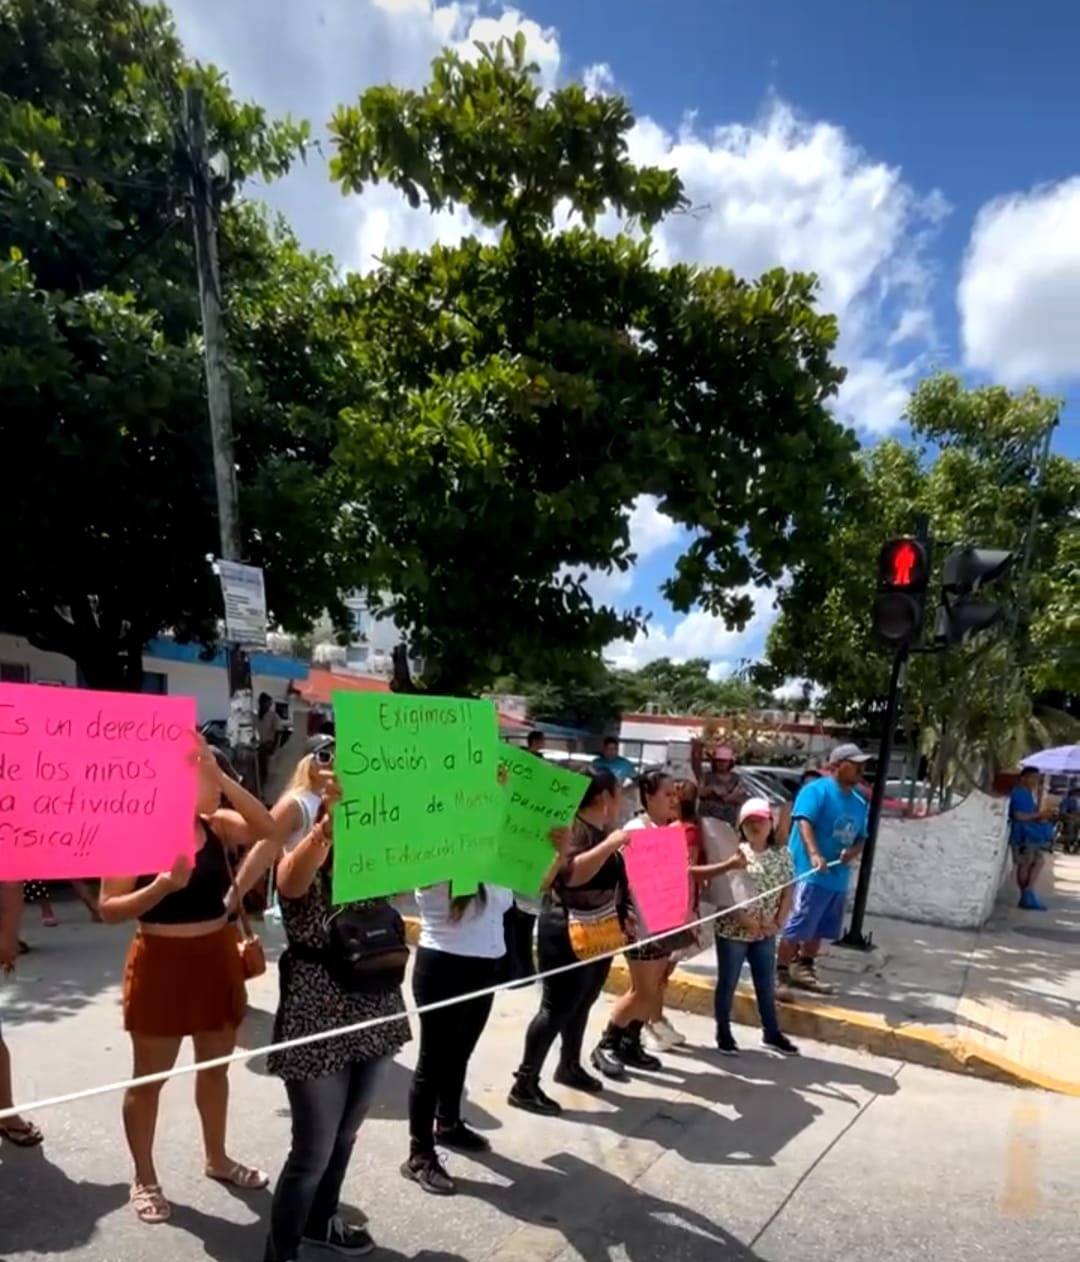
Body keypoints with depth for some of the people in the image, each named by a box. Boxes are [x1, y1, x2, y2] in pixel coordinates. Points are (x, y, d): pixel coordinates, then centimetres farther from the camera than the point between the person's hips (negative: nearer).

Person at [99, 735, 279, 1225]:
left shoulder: (216, 825, -2)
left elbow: (266, 828, -21)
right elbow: (109, 909, -13)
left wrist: (223, 778, -25)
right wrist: (163, 884, -27)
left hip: (216, 958, 5)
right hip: (161, 962, -5)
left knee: (215, 1065, 19)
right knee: (149, 1076, 12)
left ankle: (217, 1159, 39)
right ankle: (144, 1179, 32)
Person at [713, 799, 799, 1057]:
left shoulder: (781, 854, 0)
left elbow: (788, 891, 3)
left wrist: (777, 922, -7)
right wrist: (746, 921, -20)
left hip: (766, 934, 4)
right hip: (733, 931, -4)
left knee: (767, 985, 16)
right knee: (727, 984, 10)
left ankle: (772, 1033, 32)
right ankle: (723, 1033, 24)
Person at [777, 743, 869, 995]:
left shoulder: (859, 802, 14)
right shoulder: (817, 790, -9)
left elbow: (861, 837, 19)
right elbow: (804, 821, -21)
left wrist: (853, 852, -5)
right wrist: (814, 854, -36)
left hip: (838, 877, 8)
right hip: (810, 873, -8)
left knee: (818, 929, 16)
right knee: (797, 926, -5)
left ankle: (804, 971, 30)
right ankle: (781, 973, 5)